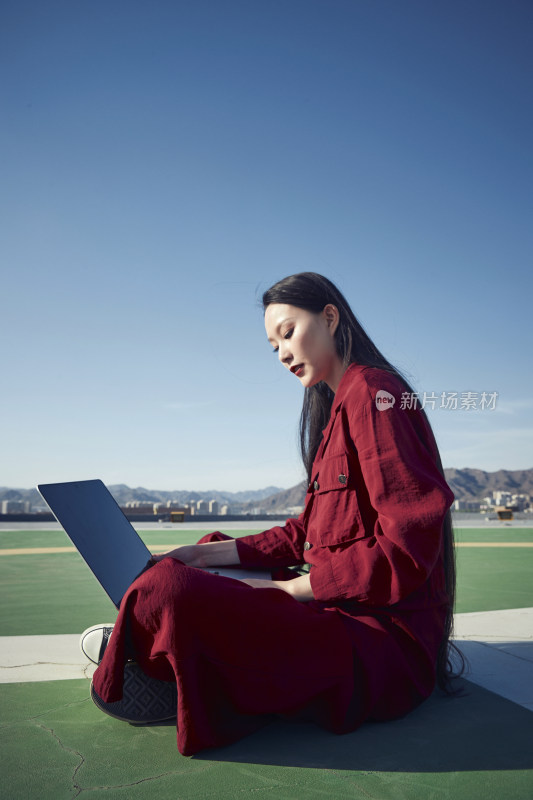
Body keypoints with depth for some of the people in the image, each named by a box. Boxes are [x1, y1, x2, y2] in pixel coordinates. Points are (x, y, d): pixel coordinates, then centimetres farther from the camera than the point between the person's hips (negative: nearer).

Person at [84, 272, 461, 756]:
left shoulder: (373, 391, -12)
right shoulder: (337, 410, 18)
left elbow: (407, 546, -20)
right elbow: (310, 532, 17)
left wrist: (291, 588, -15)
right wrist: (210, 553, 8)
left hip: (384, 639, -10)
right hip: (345, 613, 10)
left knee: (169, 591, -25)